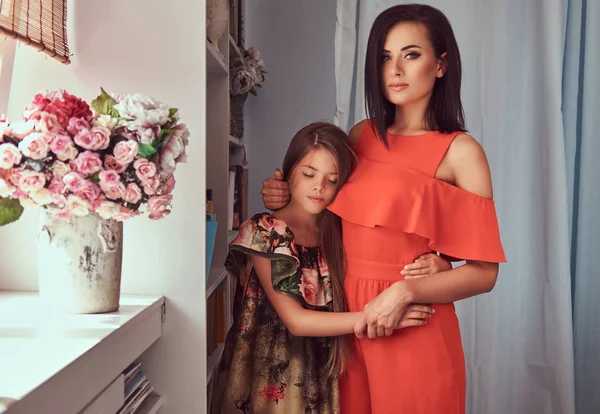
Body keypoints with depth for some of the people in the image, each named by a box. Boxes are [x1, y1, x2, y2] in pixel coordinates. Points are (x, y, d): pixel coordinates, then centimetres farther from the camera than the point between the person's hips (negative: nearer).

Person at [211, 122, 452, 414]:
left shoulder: (342, 233, -2)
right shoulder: (263, 233, -13)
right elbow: (296, 320, -20)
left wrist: (435, 263, -22)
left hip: (324, 381, 4)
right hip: (269, 381, -4)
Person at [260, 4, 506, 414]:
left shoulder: (460, 151, -8)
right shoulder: (362, 135, 5)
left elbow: (484, 272, -10)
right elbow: (330, 202, 19)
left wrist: (405, 292, -23)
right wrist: (285, 198, 0)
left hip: (412, 326, -4)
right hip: (345, 317, 5)